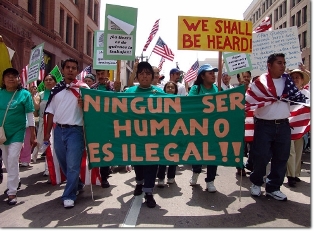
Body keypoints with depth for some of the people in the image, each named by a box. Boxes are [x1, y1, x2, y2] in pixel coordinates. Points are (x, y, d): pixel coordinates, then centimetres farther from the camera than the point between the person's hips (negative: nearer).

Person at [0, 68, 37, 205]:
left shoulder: (25, 94, -7)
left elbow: (30, 116, -6)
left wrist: (33, 135, -6)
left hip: (17, 132, -4)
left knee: (13, 160, -8)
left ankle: (12, 192, 1)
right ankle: (14, 182, 38)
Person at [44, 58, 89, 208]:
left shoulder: (83, 88, -2)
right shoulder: (56, 89, 10)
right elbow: (51, 112, 13)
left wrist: (83, 104, -22)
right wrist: (47, 132, 11)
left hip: (75, 130, -5)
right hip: (59, 130, 5)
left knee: (73, 165, -4)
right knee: (63, 163, 17)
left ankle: (69, 196, 9)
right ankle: (77, 184, 38)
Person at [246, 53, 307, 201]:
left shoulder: (287, 80, 8)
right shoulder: (260, 83, -5)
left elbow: (299, 98, 10)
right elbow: (247, 101, -7)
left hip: (283, 126, 5)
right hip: (264, 125, -4)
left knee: (281, 158, 9)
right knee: (261, 156, -1)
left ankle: (273, 188, 24)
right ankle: (256, 183, 25)